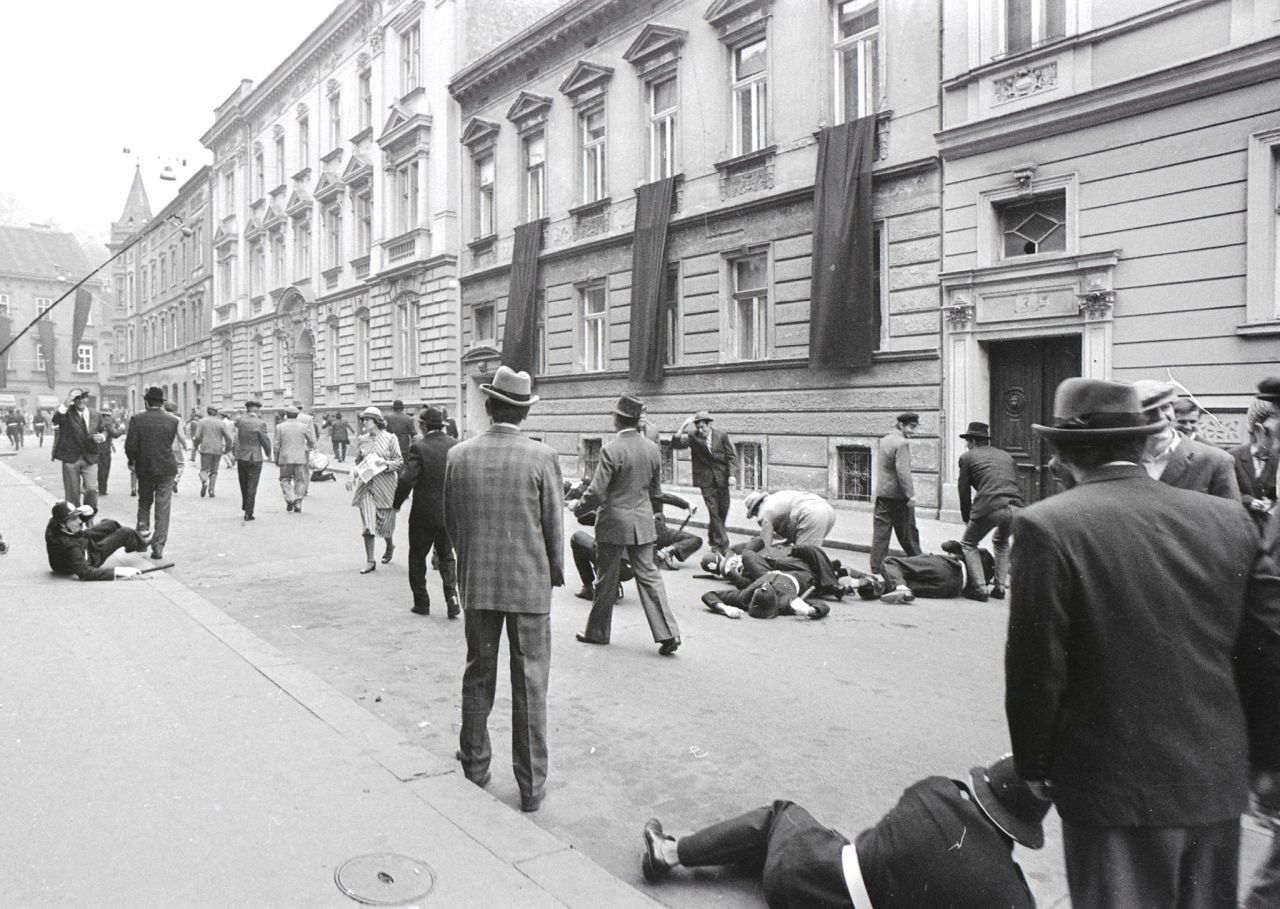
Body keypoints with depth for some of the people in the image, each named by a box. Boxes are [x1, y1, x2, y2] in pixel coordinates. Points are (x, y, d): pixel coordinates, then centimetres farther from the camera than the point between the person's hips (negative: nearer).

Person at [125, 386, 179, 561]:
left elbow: (130, 446, -9)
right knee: (163, 509, 4)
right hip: (167, 469, 0)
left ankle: (142, 530, 11)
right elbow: (175, 446, 0)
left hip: (144, 468, 0)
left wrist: (132, 461, 8)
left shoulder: (137, 419, -7)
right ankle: (158, 547, 4)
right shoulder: (173, 421, -4)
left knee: (144, 502, 24)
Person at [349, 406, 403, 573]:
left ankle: (389, 546, 36)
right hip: (366, 484, 3)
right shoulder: (362, 440, 8)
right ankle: (370, 561, 3)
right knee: (368, 524, -3)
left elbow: (400, 462, -1)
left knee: (384, 521, 4)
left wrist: (386, 463, -18)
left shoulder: (390, 439, -3)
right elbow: (358, 462, 16)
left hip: (385, 485, -3)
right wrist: (353, 476, 0)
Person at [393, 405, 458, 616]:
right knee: (446, 557, 18)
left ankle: (421, 603, 19)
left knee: (417, 558, 14)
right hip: (450, 513, 4)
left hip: (423, 514, -4)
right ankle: (452, 597, 3)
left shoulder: (419, 447, -15)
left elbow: (407, 479, -20)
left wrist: (397, 503, -5)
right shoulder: (456, 446, -2)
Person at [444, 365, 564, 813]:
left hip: (476, 583, 3)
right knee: (529, 684, 7)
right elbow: (554, 526, -6)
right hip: (530, 583, -2)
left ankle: (475, 765, 31)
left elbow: (450, 521, 6)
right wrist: (555, 573, 10)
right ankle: (531, 786, 16)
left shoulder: (459, 455, -4)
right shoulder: (542, 458, -12)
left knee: (478, 677, 18)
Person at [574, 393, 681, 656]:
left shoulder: (611, 451, -18)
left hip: (614, 524, -5)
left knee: (606, 579, 10)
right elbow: (656, 491, 9)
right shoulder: (652, 449, 1)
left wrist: (580, 506, 2)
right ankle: (667, 634, 3)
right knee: (649, 576, 9)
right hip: (643, 523, 5)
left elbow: (596, 493, -17)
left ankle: (598, 632, 25)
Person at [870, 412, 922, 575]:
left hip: (882, 493, 7)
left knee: (880, 533, 6)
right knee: (908, 533, 6)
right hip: (898, 495, -7)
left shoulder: (883, 441, 12)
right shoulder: (902, 443, -14)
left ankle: (876, 569, 6)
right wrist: (910, 494, -21)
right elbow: (903, 471, -22)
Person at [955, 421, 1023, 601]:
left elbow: (964, 491, 13)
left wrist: (966, 519, 24)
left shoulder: (967, 457, 14)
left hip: (990, 507, -5)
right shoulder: (1006, 455, 27)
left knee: (968, 544, 17)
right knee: (1001, 542, 32)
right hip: (1016, 506, 5)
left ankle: (979, 589, 6)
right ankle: (1000, 587, 25)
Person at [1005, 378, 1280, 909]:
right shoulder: (1230, 520, -1)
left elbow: (1035, 669, -14)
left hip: (1115, 790, -5)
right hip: (1218, 785, 5)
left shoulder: (1048, 527, -17)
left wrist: (1032, 766, 0)